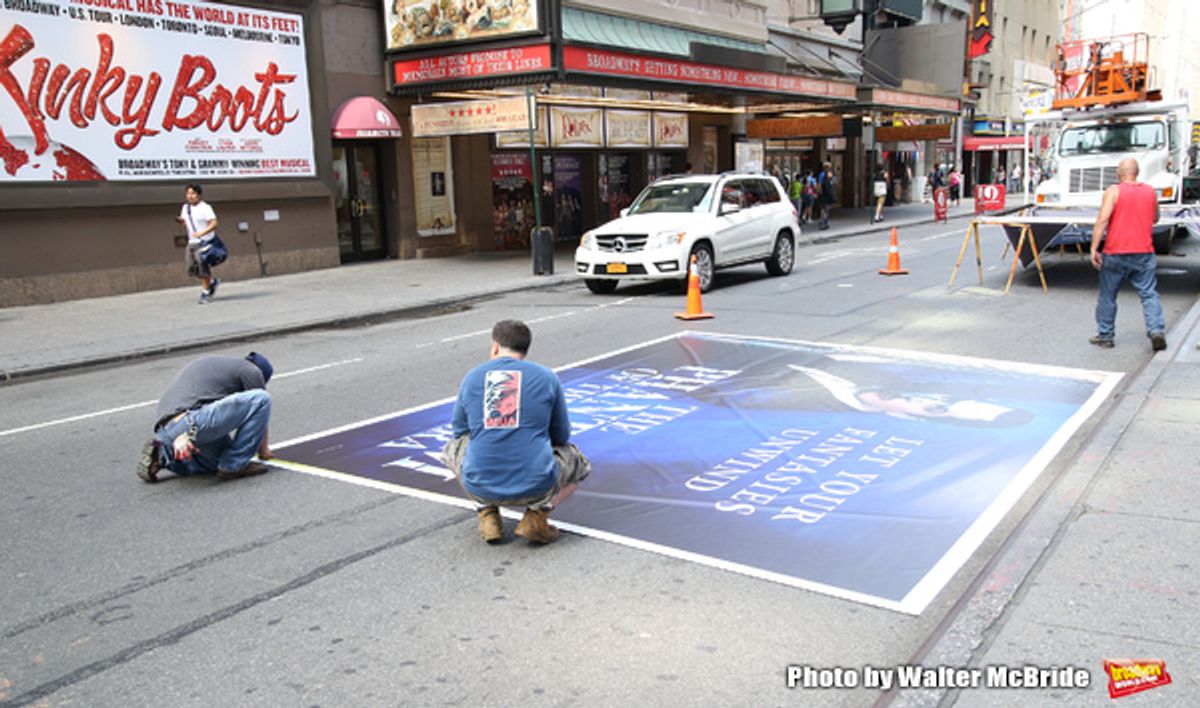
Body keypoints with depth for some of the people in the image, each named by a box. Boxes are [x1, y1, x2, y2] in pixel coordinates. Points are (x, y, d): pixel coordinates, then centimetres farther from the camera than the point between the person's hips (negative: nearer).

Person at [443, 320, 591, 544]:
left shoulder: (472, 377, 7)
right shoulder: (547, 377, 4)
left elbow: (459, 430, 18)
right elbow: (561, 437, 13)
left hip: (480, 488, 2)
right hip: (536, 488, -1)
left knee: (453, 449, 34)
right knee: (579, 463, 30)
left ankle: (488, 516, 13)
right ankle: (536, 514, 4)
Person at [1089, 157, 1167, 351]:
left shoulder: (1113, 191, -5)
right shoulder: (1150, 191, 8)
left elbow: (1102, 220, -16)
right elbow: (1155, 219, 23)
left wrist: (1094, 248, -16)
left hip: (1116, 253, -3)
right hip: (1144, 252, 3)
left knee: (1107, 296, 10)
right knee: (1149, 294, 4)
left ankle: (1105, 335, 16)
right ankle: (1156, 330, -12)